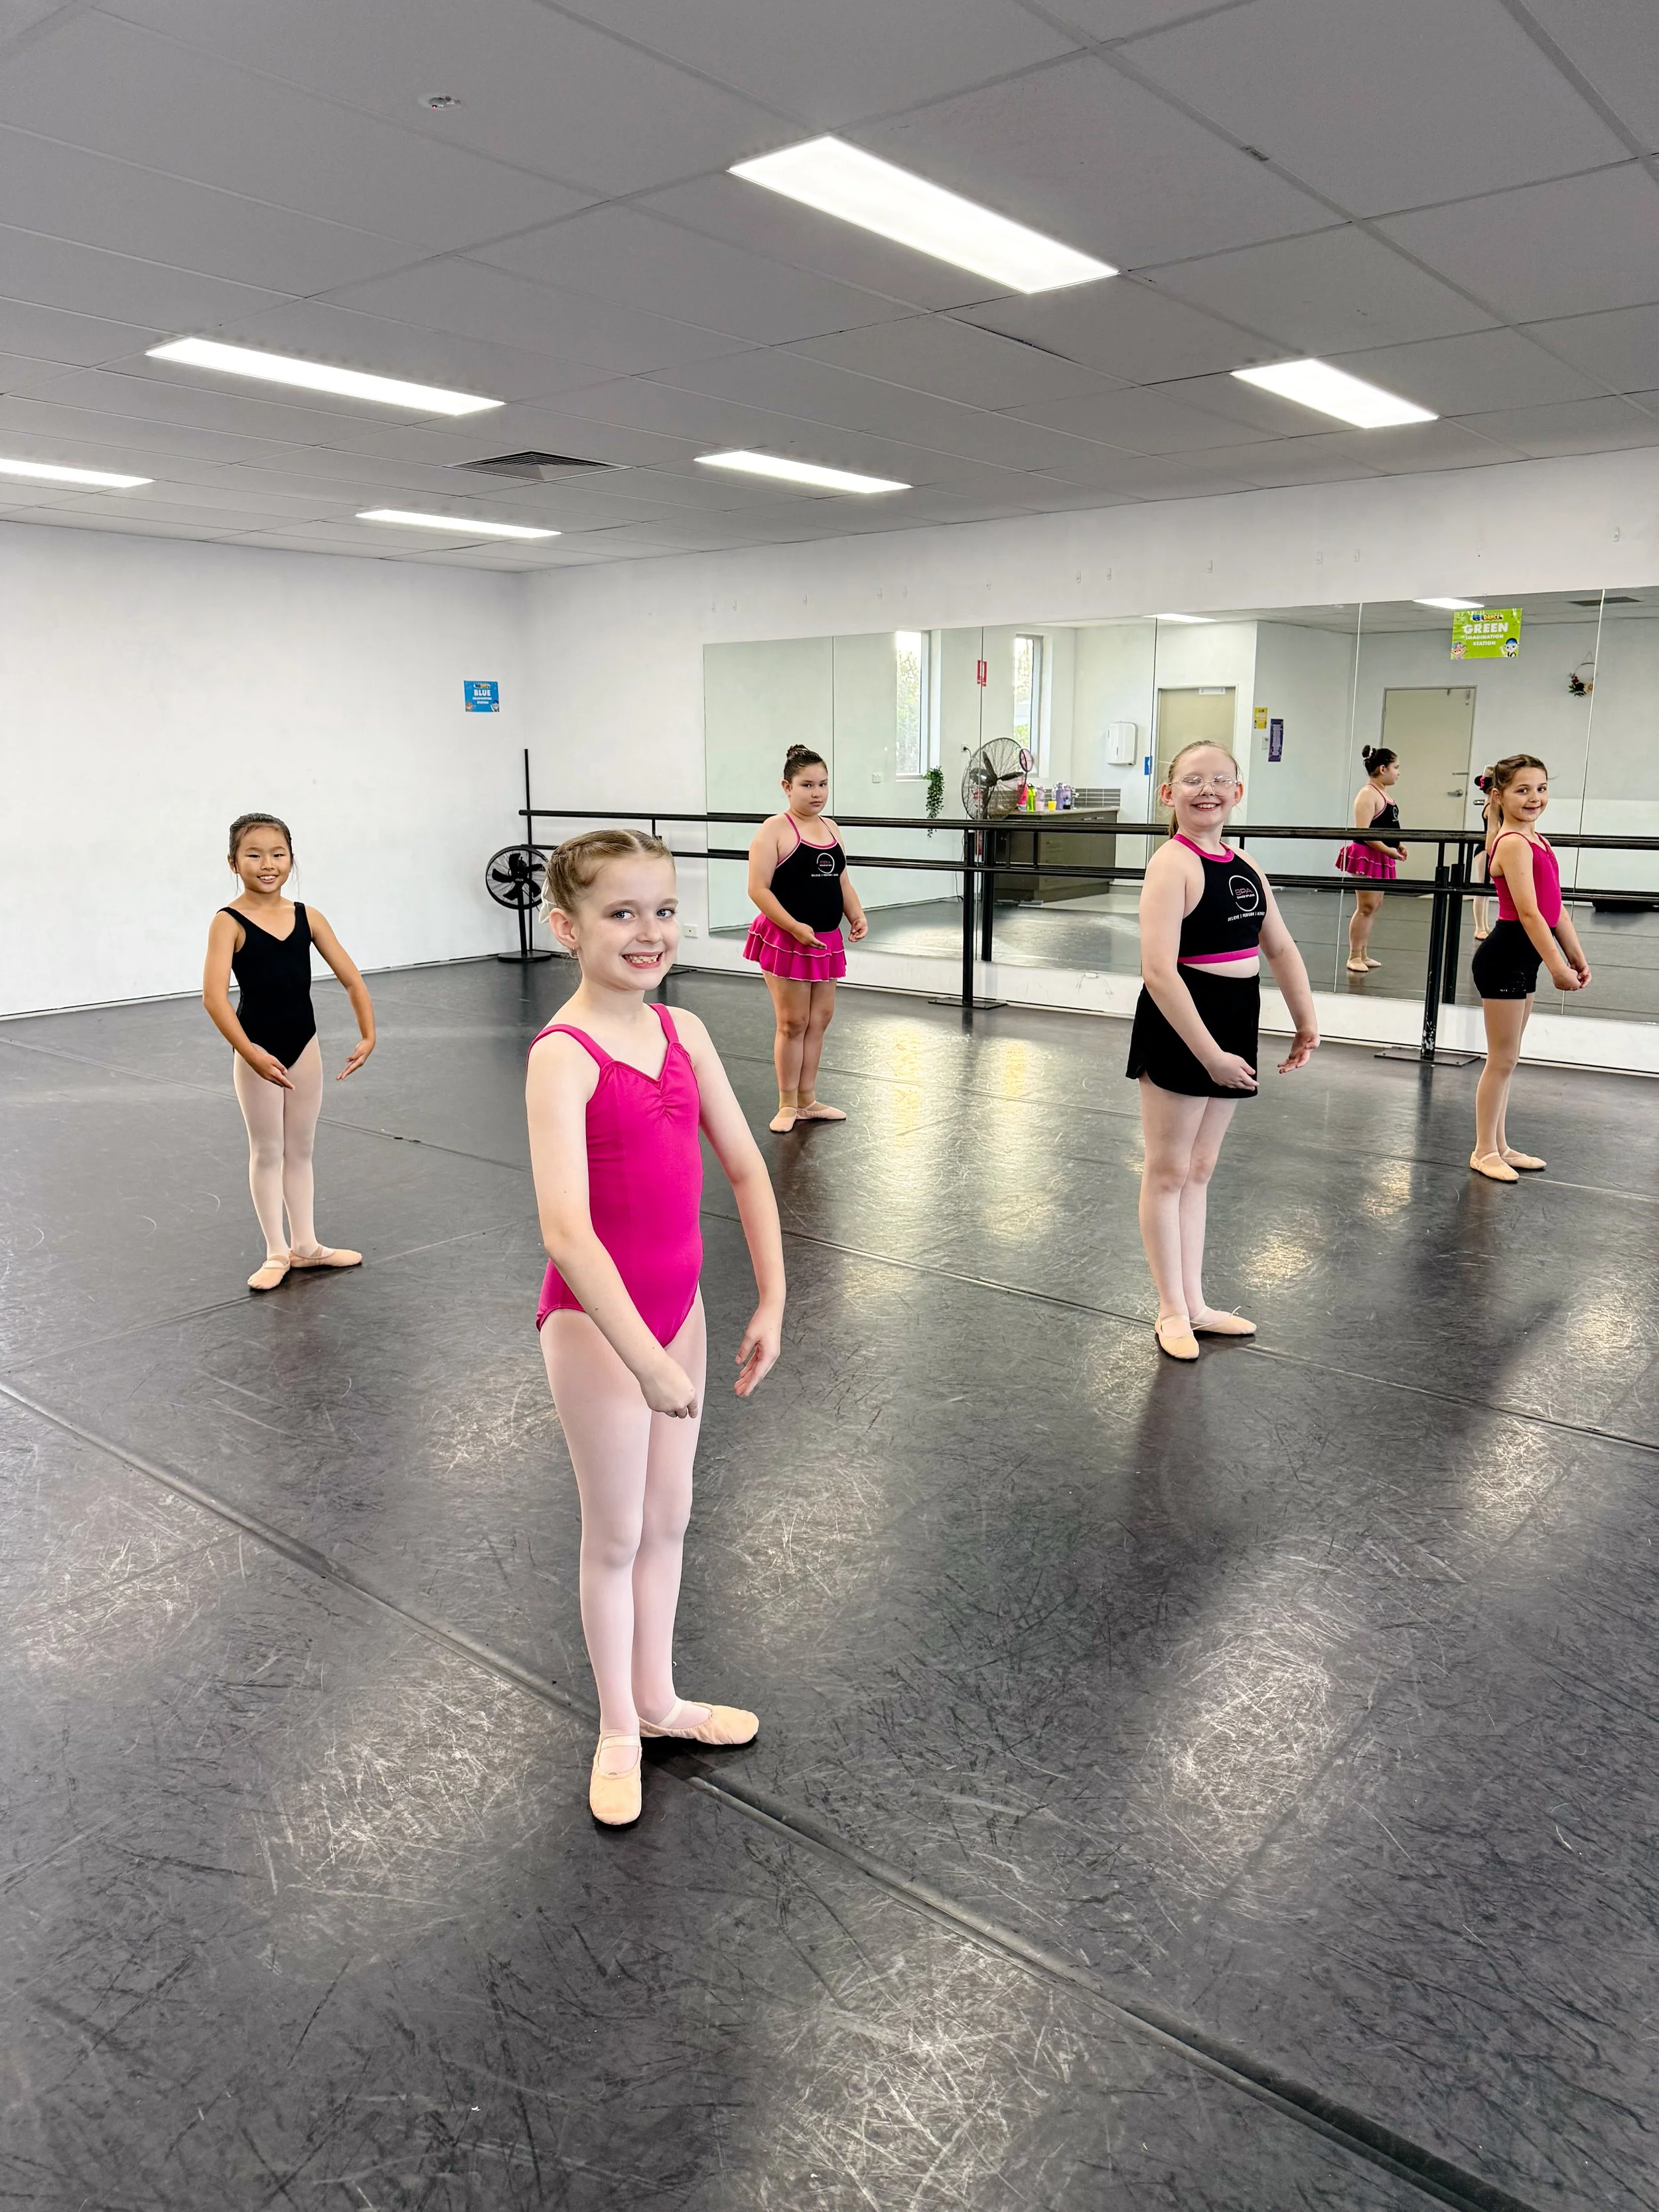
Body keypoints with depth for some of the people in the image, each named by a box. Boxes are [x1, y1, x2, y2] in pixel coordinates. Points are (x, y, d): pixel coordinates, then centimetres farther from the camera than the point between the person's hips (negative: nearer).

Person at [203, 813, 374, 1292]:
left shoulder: (307, 917, -1)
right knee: (267, 1151, 9)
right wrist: (250, 1052, -35)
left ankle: (305, 1244, 27)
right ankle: (277, 1252, 20)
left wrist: (368, 1035, -12)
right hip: (258, 1050, -4)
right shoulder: (229, 922, -14)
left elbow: (352, 979, -1)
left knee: (300, 1148, 15)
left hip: (305, 1045, 4)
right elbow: (214, 995, -26)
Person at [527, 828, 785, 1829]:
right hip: (596, 1319, -6)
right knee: (616, 1532, 11)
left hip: (677, 1303, 6)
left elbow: (748, 1169, 4)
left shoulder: (683, 1032, 0)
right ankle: (619, 1729, 33)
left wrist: (772, 1303, 0)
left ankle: (658, 1696, 42)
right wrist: (646, 1359, -29)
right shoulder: (564, 1057, -21)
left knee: (669, 1519, 20)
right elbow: (566, 1228, -28)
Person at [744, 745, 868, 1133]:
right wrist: (795, 927, -23)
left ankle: (807, 1100, 23)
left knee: (820, 1019, 11)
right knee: (793, 1022, 0)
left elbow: (841, 881, 19)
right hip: (786, 939, -7)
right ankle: (788, 1106, 12)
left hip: (826, 939, 7)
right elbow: (758, 889, -17)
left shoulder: (830, 828, 11)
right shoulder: (775, 830, -11)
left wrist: (857, 914, 1)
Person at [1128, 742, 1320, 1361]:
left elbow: (1281, 948, 16)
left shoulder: (1245, 867, 7)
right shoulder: (1173, 863, -17)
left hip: (1230, 1032, 8)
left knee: (1199, 1171, 16)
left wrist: (1307, 1023, 10)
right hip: (1177, 1032, -8)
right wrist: (1207, 1052, -26)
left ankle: (1195, 1305, 27)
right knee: (1168, 1173, 6)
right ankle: (1173, 1311, 18)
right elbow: (1158, 970, -25)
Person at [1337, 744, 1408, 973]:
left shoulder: (1383, 794, 15)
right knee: (1366, 906, -8)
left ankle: (1363, 955, 18)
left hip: (1380, 858, 10)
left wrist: (1398, 846, 7)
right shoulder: (1368, 795, -14)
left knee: (1374, 905, 11)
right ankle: (1354, 956, -3)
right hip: (1366, 856, -10)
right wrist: (1388, 850, -23)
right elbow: (1363, 832, -22)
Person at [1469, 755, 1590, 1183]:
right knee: (1502, 1060, 0)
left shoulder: (1535, 841, 12)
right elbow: (1528, 912, -22)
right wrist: (1558, 967, -22)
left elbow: (1555, 907, 15)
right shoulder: (1514, 844, -17)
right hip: (1505, 958, -9)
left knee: (1506, 1060, 15)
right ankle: (1484, 1151, 11)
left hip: (1524, 959, 9)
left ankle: (1499, 1146, 25)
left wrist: (1577, 956, 14)